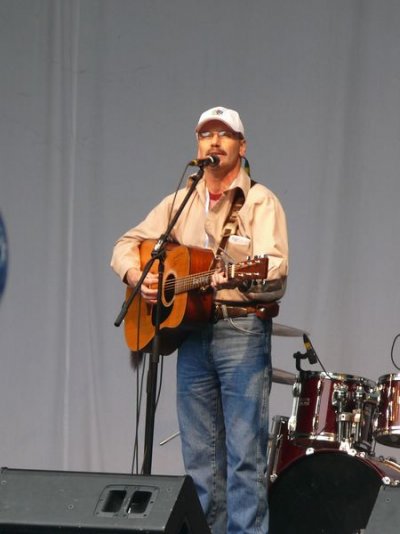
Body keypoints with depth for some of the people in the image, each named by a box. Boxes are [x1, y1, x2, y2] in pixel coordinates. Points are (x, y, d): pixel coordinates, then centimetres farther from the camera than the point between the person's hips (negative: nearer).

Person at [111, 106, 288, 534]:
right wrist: (138, 277, -4)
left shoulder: (260, 202, 0)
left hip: (242, 329, -5)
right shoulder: (181, 203, 16)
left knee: (244, 453, -8)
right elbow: (126, 246, 18)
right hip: (190, 329, 5)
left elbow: (275, 269, -14)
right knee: (199, 456, 8)